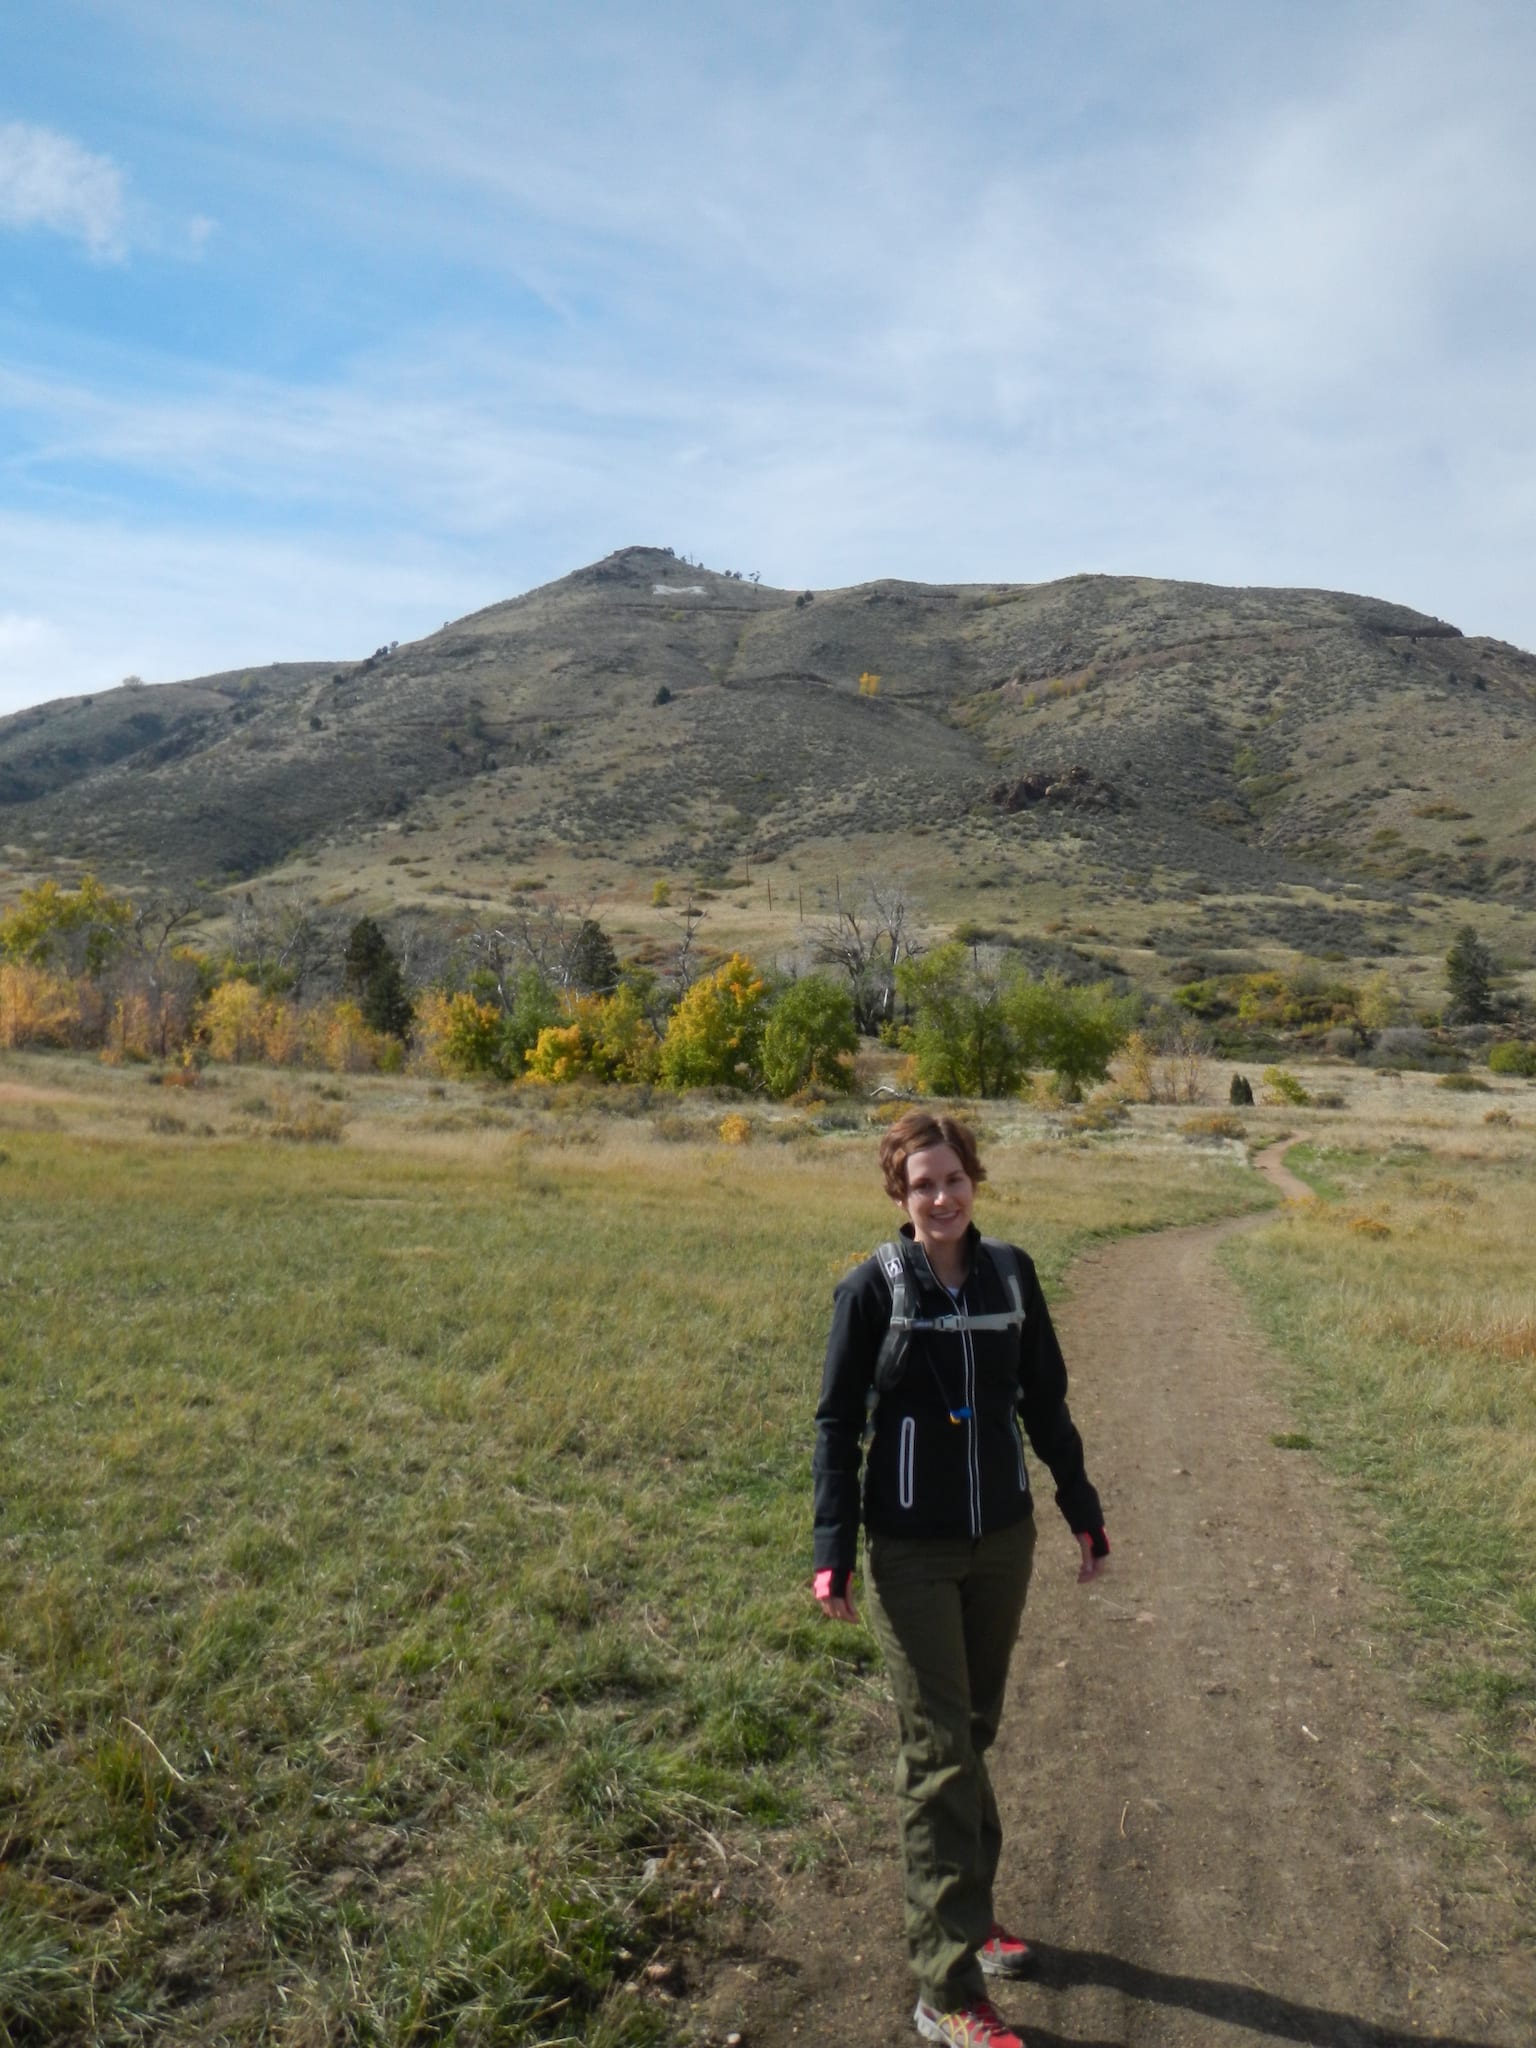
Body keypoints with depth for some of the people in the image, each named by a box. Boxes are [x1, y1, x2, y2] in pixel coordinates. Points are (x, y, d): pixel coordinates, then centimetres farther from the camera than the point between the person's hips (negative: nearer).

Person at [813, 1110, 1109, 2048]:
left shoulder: (1010, 1274, -2)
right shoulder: (874, 1289, -12)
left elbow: (1046, 1401, 8)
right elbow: (839, 1423, -7)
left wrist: (1083, 1508, 11)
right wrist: (833, 1548, -12)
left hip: (1004, 1541, 4)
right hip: (913, 1554, -4)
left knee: (975, 1731, 19)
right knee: (939, 1754, -1)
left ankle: (969, 1911, 38)